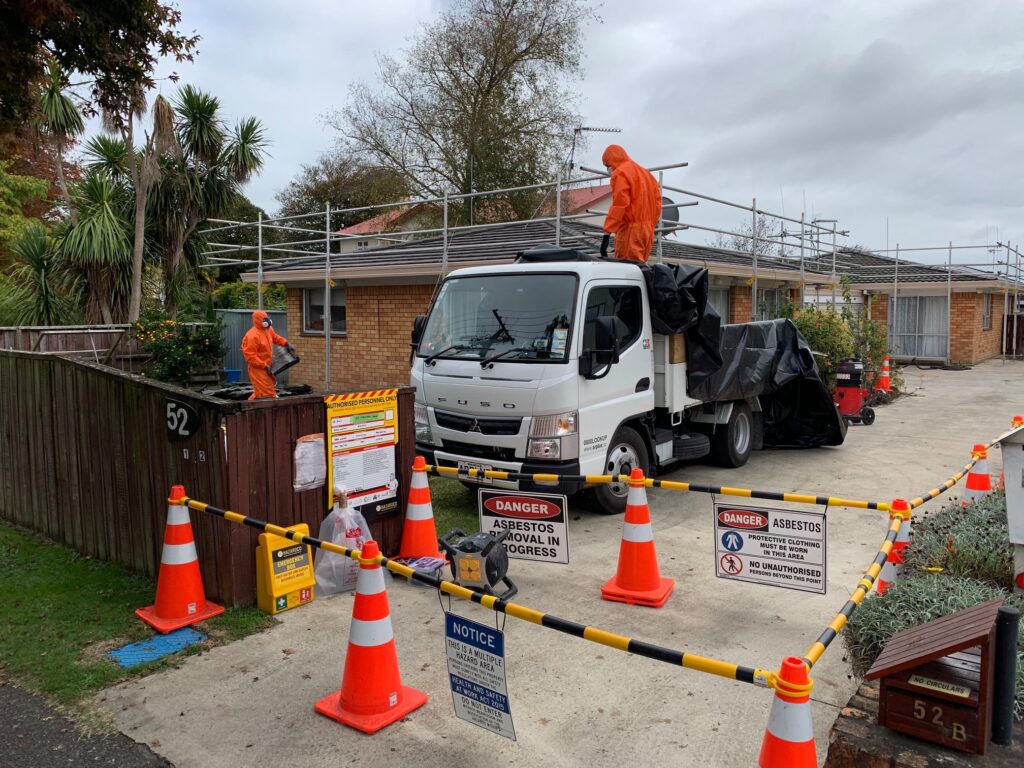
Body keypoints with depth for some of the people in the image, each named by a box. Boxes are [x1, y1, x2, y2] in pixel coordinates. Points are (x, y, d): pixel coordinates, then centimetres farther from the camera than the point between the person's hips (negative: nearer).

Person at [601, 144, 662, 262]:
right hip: (647, 229, 9)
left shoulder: (620, 174, -6)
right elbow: (657, 201, 18)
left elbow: (619, 204, -17)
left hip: (630, 230, -9)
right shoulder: (645, 172, 21)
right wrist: (652, 224, 20)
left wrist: (607, 232, -20)